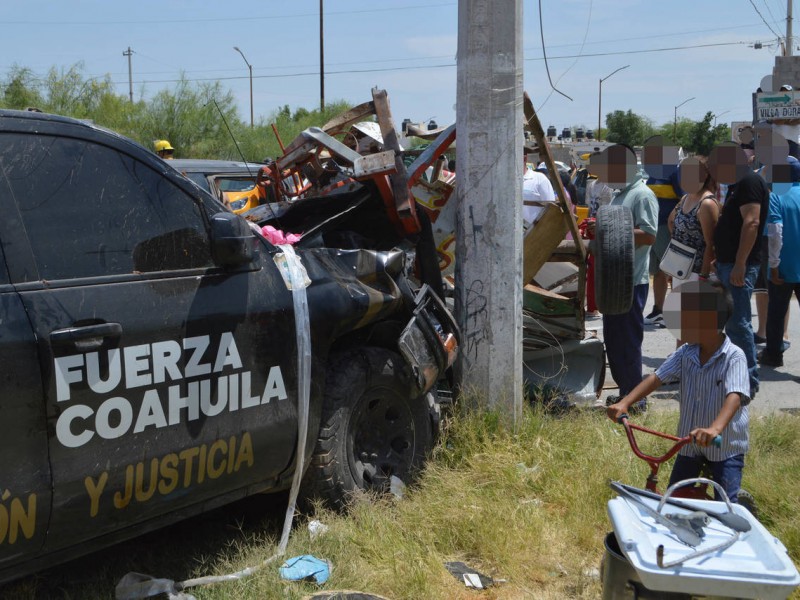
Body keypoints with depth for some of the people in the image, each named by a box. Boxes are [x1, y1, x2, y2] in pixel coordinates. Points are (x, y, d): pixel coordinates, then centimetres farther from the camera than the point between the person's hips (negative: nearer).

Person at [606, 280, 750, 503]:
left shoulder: (734, 357, -21)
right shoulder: (685, 353, -6)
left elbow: (734, 397, -34)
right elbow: (656, 378, -11)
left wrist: (715, 428, -52)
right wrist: (624, 403, -25)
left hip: (725, 446, -5)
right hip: (689, 442, 5)